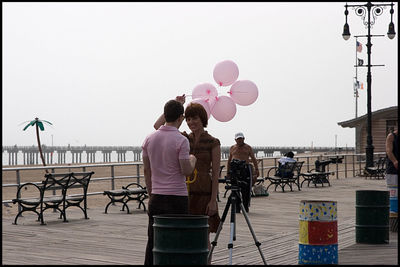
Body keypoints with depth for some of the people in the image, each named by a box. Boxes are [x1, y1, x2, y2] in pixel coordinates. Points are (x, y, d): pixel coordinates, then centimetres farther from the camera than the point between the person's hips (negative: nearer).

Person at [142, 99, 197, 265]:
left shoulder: (150, 139, 6)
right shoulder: (181, 140, -12)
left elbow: (147, 170, 11)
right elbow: (186, 171, -15)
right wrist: (192, 160, 6)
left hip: (156, 197, 5)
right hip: (176, 197, -5)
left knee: (153, 240, 10)